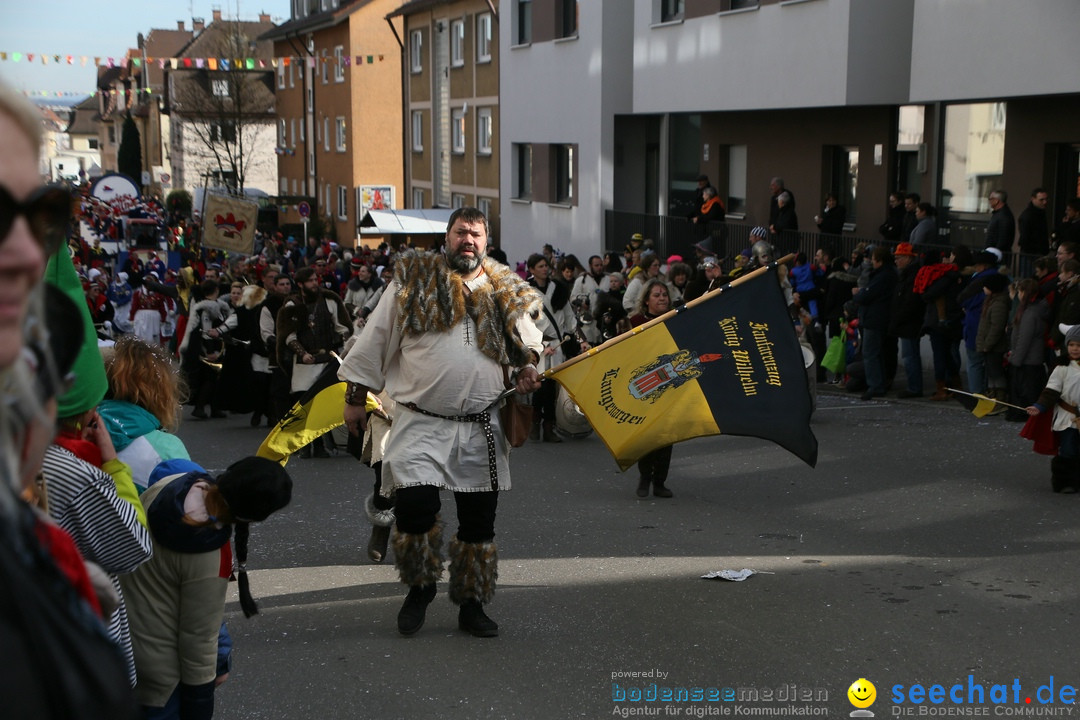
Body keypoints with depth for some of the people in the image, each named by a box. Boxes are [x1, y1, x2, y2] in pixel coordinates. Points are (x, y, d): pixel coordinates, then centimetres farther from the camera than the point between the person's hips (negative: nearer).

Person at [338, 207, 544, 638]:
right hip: (420, 422, -3)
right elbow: (375, 341, 5)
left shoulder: (505, 293, 10)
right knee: (415, 505, -17)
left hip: (482, 428, 3)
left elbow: (529, 345, 20)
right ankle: (419, 587, 10)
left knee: (479, 520, 7)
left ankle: (471, 604, 24)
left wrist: (527, 369, -3)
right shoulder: (412, 281, 3)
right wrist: (355, 398, 4)